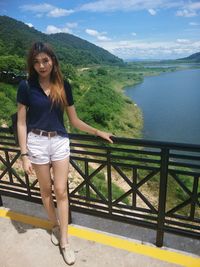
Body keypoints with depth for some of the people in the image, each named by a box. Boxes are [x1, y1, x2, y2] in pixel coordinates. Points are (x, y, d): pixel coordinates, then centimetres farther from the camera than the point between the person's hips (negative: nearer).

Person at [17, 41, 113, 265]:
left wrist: (98, 132, 9)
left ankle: (64, 241, 17)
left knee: (61, 191, 3)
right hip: (36, 142, -1)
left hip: (60, 142, 1)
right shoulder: (26, 86, -5)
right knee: (46, 190, 13)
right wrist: (24, 154, -8)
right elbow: (21, 123, -4)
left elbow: (74, 120, 7)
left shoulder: (63, 86, 1)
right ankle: (55, 226, 38)